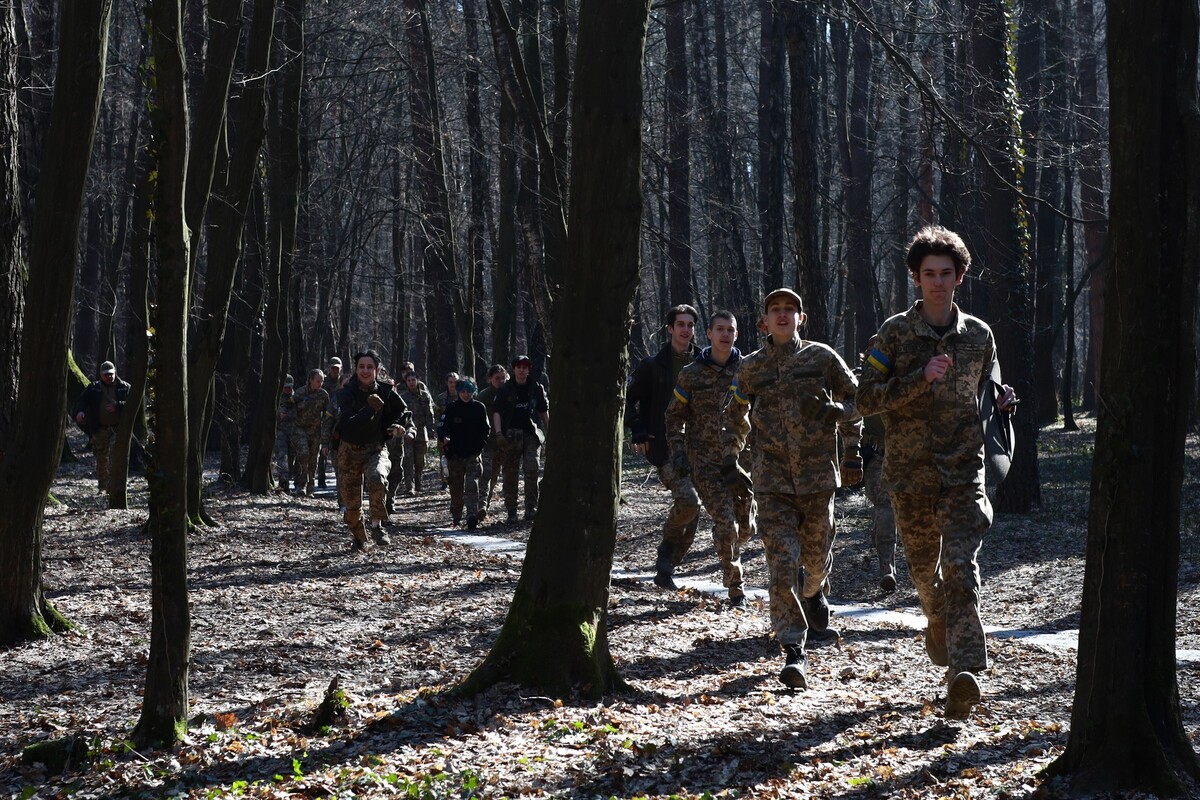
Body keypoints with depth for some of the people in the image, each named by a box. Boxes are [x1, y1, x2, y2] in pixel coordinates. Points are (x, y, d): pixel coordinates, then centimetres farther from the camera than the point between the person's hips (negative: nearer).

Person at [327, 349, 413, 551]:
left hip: (376, 449, 0)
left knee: (377, 478, -34)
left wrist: (400, 426, -9)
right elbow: (348, 425, -24)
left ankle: (376, 525, -21)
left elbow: (404, 413, 12)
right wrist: (371, 409, -31)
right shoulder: (346, 394, -10)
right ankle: (359, 538, 32)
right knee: (351, 501, 6)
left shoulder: (386, 392, -3)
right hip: (350, 449, 0)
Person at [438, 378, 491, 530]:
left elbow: (486, 429, 11)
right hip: (455, 453, 1)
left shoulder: (479, 408, 4)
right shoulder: (451, 408, 2)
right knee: (456, 486, 10)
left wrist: (481, 444, 1)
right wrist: (444, 438, -27)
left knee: (472, 484, -13)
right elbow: (442, 426, -7)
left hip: (473, 453, -1)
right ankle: (456, 516, 23)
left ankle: (472, 515, -22)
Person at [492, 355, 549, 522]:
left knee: (531, 468, -15)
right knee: (510, 472, 2)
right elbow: (497, 411, -2)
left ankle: (531, 508, -13)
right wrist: (498, 432, -14)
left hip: (531, 434, 0)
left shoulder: (536, 388, 10)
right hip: (510, 436, 0)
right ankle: (511, 511, 10)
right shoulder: (505, 390, 5)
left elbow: (544, 411, 19)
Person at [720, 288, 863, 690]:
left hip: (819, 477, 0)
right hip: (772, 481, 0)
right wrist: (729, 463, 14)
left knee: (818, 558, 12)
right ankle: (794, 652, -14)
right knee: (782, 563, -12)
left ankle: (813, 597, 49)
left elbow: (853, 401, 10)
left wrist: (852, 453, 6)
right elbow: (734, 417, 19)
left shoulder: (822, 358, 2)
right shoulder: (751, 367, 7)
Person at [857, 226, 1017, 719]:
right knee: (923, 568, 14)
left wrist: (1003, 402, -1)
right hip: (910, 474, 0)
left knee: (961, 567, -16)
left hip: (964, 473, 0)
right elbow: (867, 398, -6)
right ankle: (939, 621, 45)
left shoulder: (979, 336, 8)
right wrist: (921, 378, -18)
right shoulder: (896, 333, 1)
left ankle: (964, 671, -24)